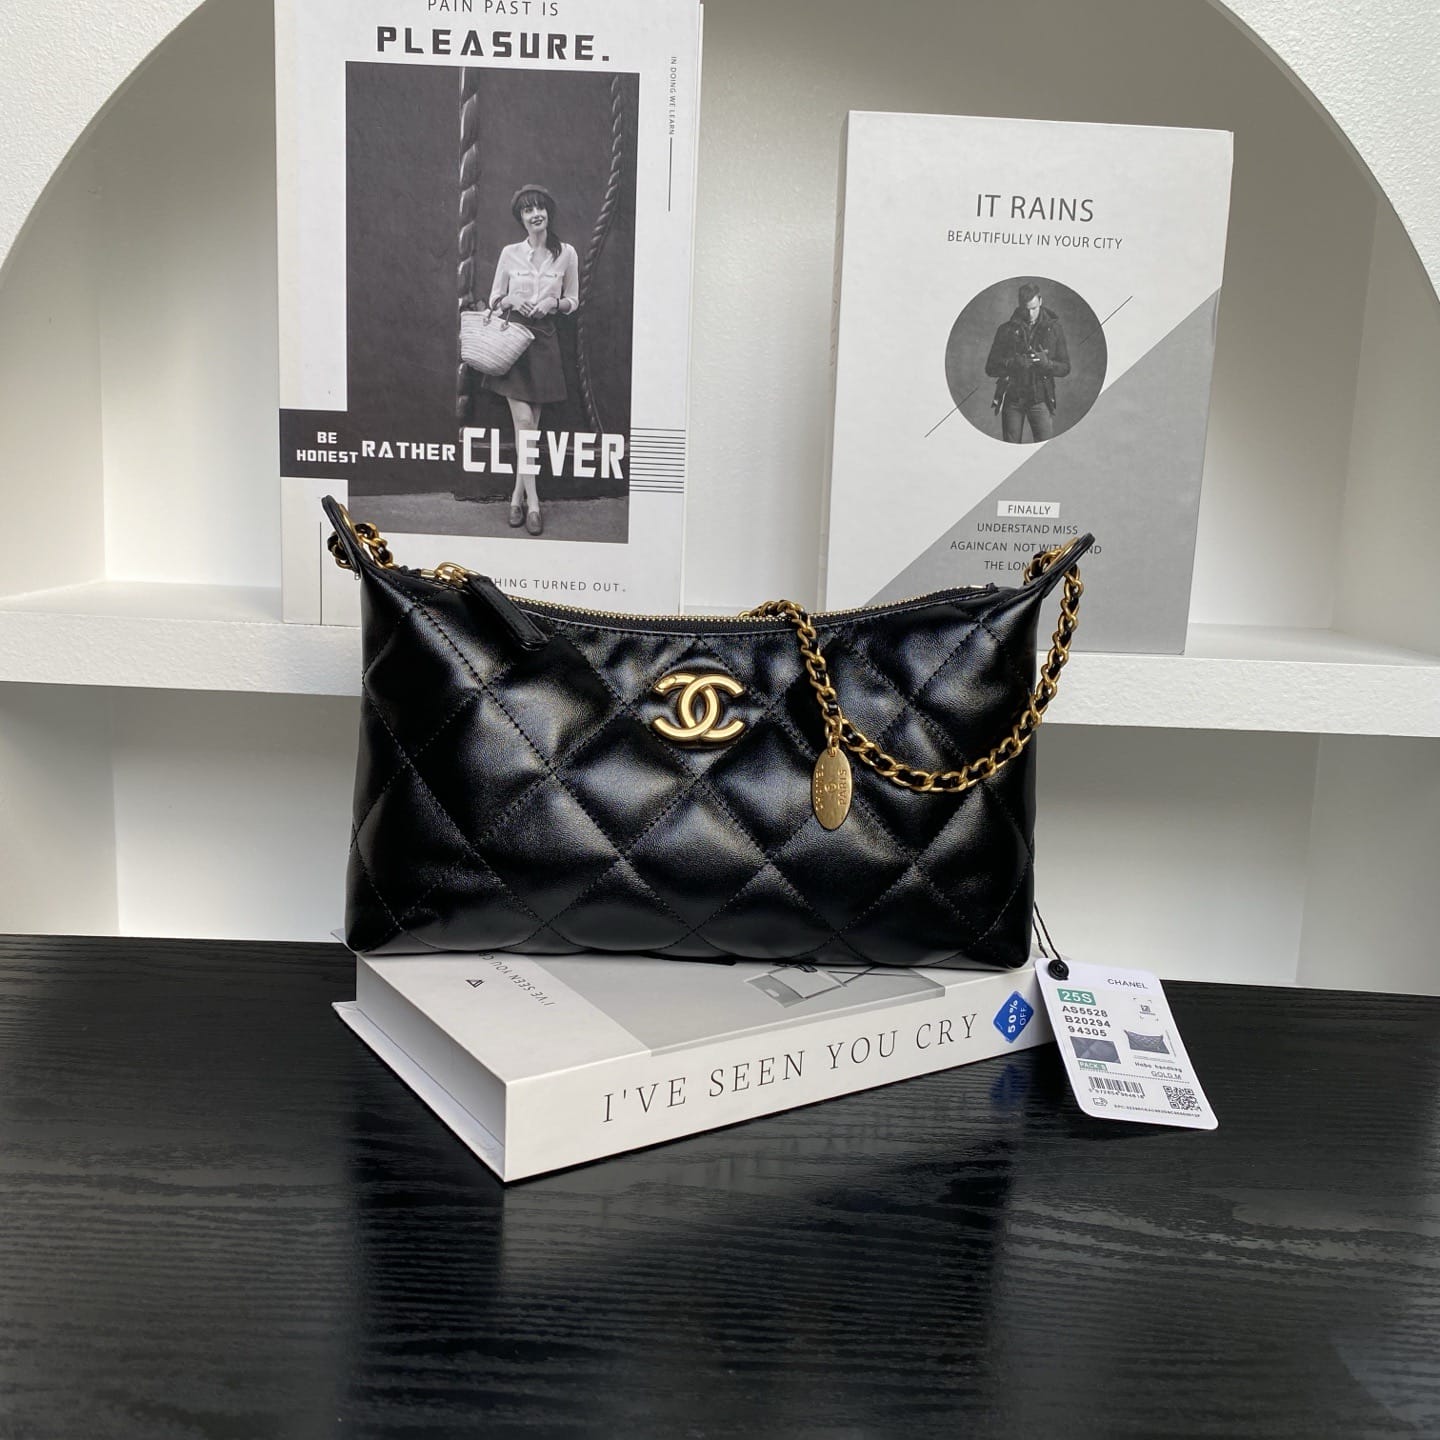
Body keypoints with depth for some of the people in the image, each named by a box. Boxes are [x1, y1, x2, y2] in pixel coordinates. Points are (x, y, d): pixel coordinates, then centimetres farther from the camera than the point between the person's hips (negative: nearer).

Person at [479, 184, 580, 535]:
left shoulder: (566, 253, 3)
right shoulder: (509, 253, 3)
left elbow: (573, 301, 10)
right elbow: (493, 300, 10)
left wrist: (554, 302, -10)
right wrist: (511, 300, -11)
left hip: (544, 340, 1)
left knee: (531, 424, 4)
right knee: (523, 421, -9)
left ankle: (518, 494, 14)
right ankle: (532, 502, -6)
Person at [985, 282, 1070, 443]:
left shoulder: (1054, 328, 4)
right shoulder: (1007, 330, 3)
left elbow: (1065, 368, 5)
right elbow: (990, 368, 0)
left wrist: (1047, 363, -18)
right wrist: (1013, 363, -20)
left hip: (1040, 399, 0)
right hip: (1012, 398, 0)